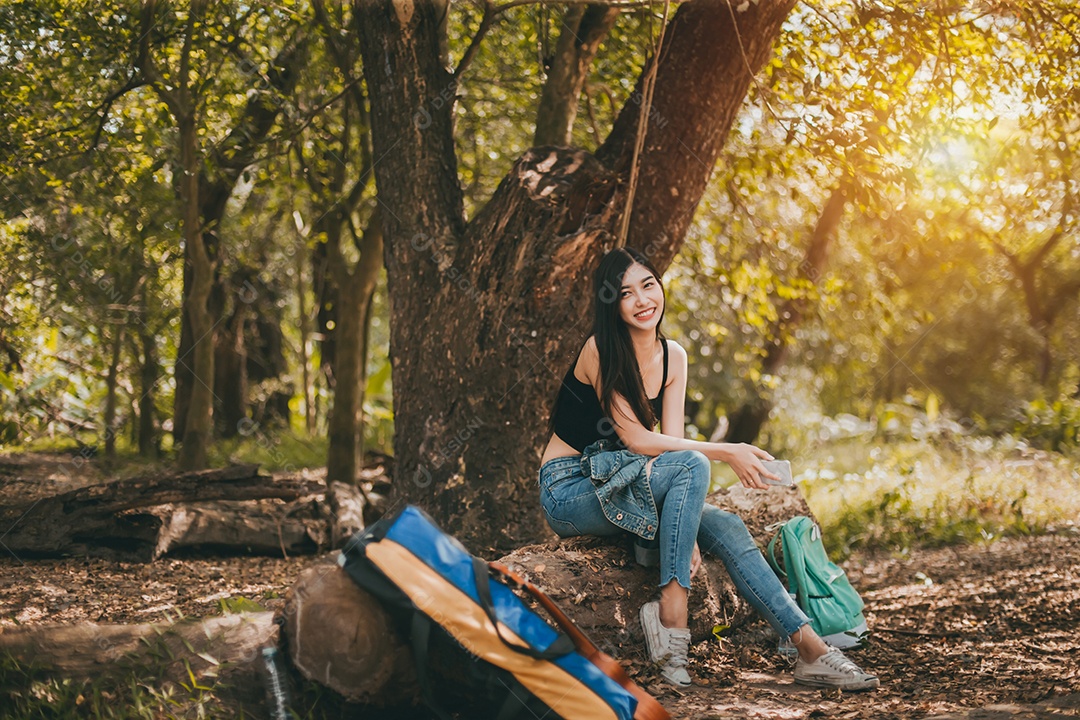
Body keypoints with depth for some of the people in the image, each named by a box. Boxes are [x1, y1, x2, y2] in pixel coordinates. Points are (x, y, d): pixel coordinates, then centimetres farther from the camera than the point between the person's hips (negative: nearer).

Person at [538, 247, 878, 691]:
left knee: (727, 529, -16)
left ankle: (810, 650, -17)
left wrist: (687, 530, -16)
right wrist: (725, 453, -21)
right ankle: (671, 609, -28)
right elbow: (636, 439, -20)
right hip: (569, 490, -6)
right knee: (691, 466, -29)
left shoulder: (673, 357, 5)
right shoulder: (600, 351, -16)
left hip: (620, 489, 6)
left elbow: (671, 440, -3)